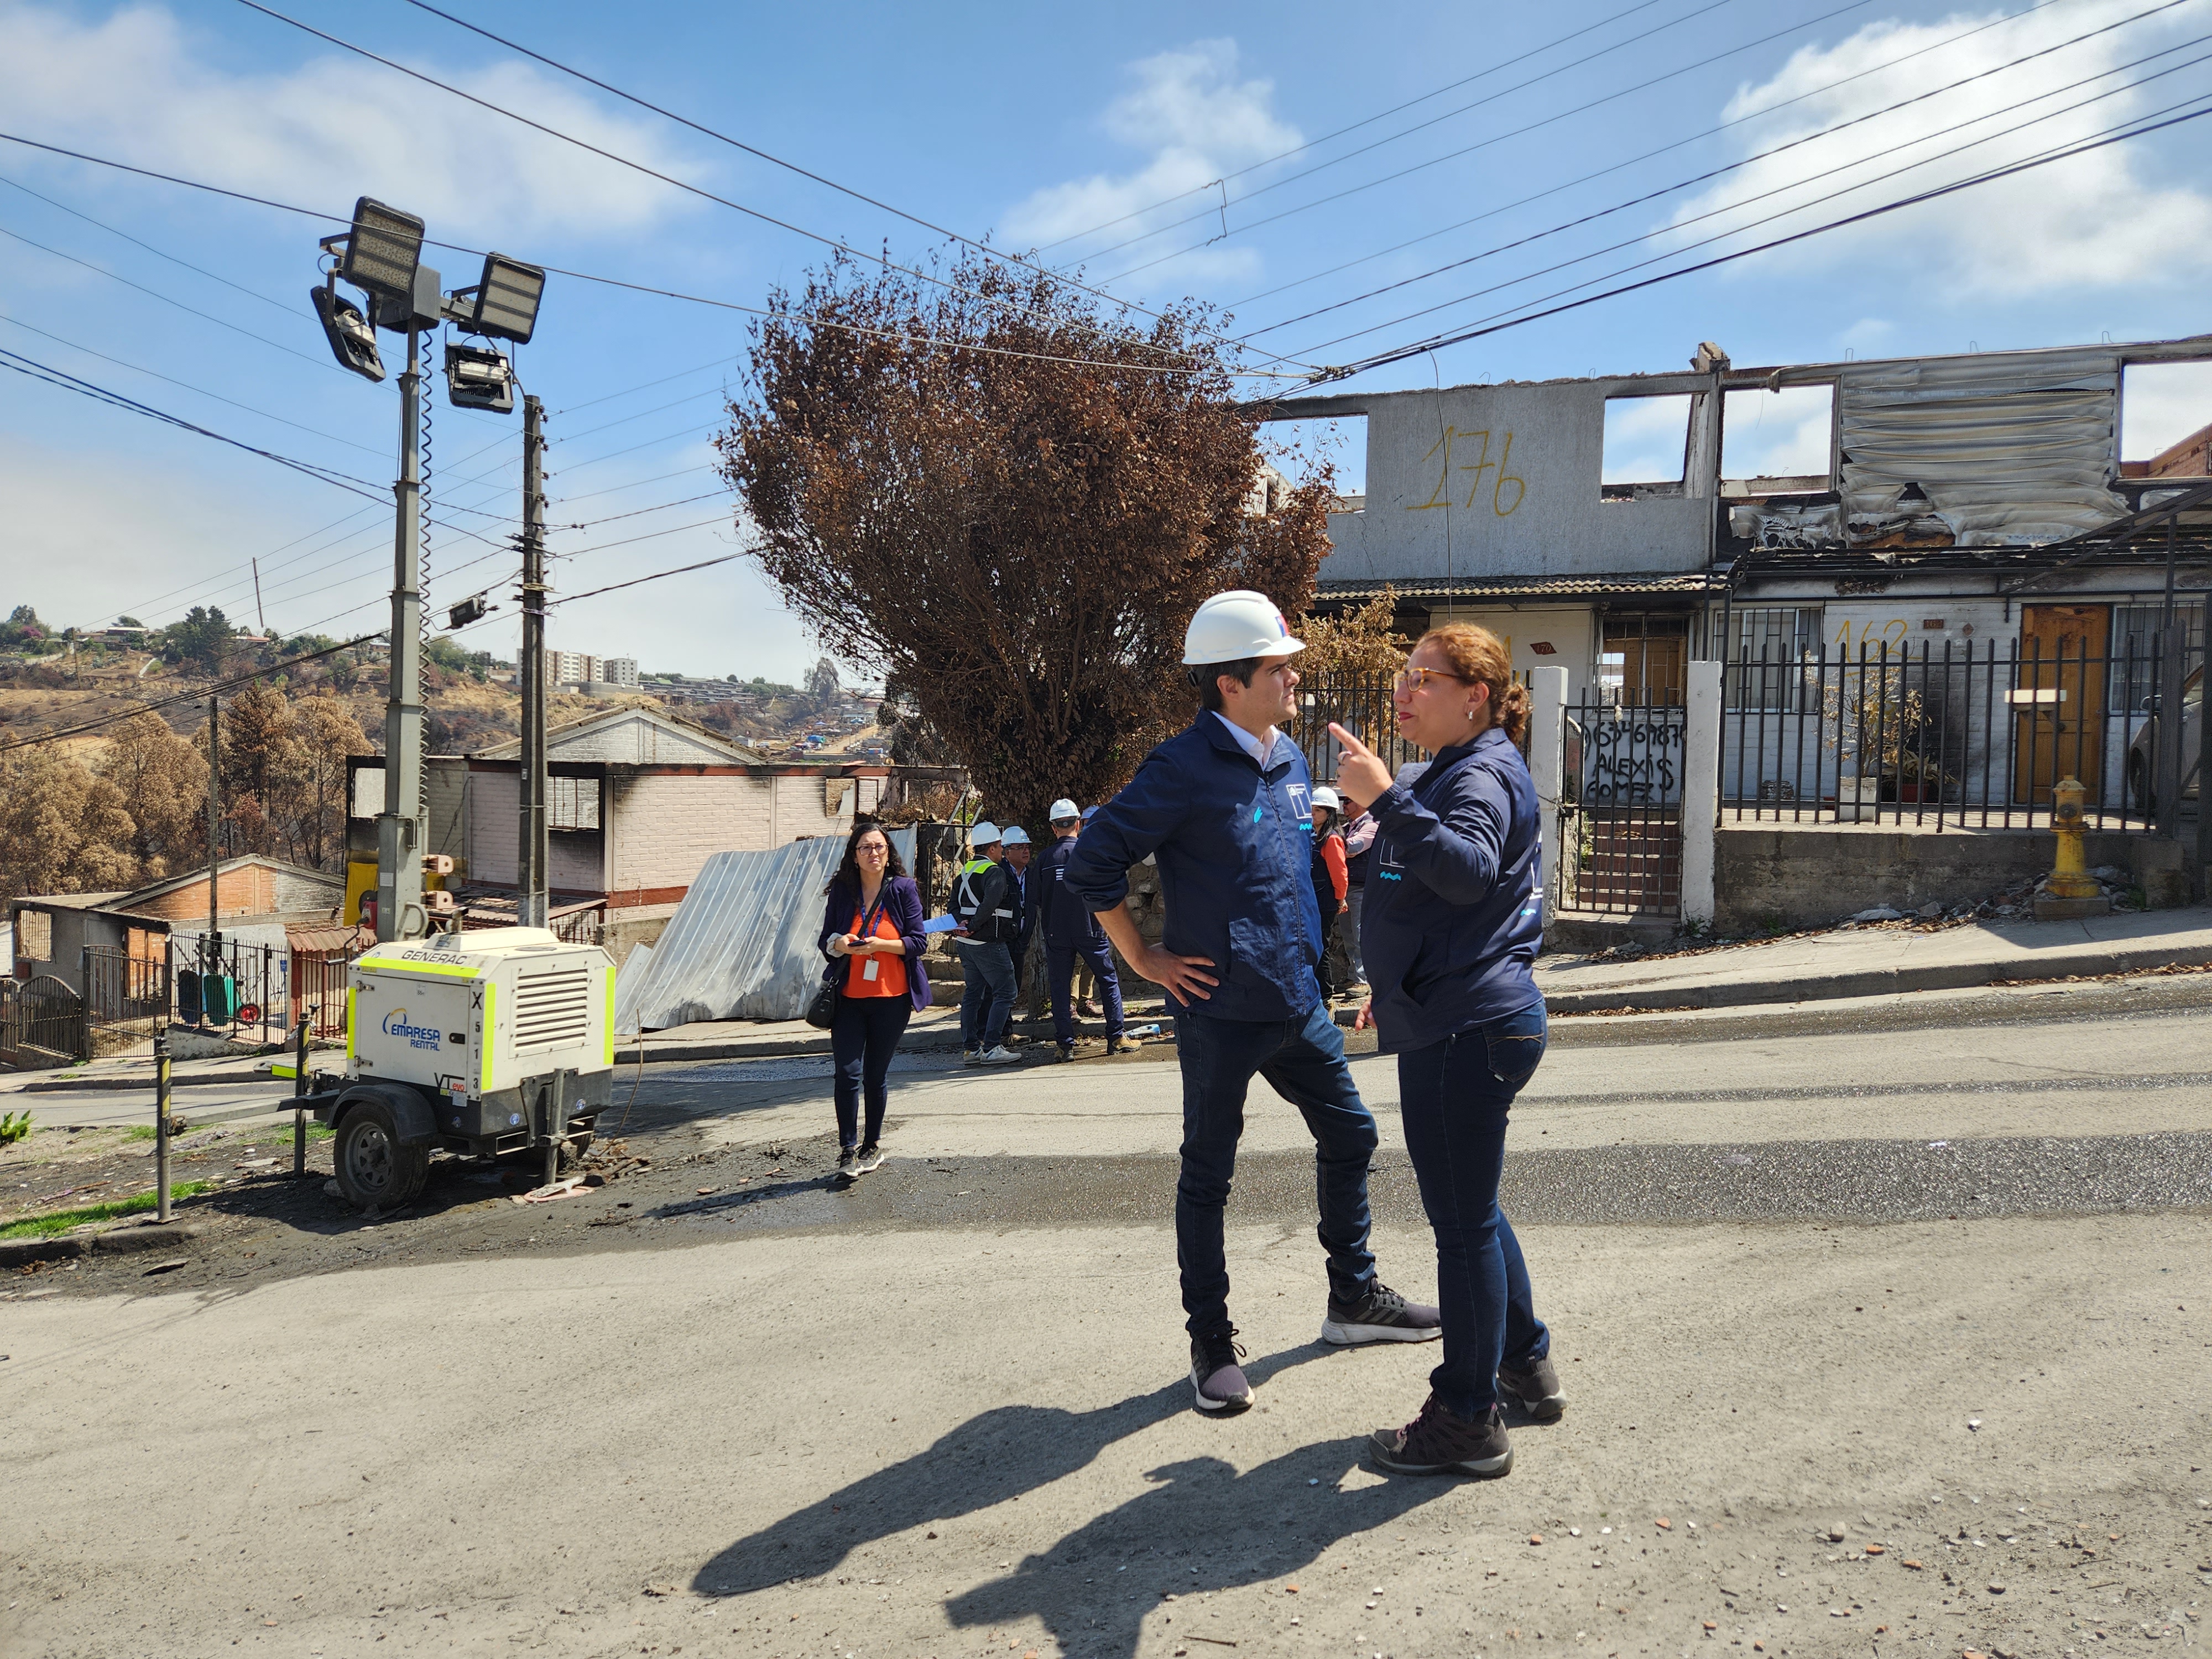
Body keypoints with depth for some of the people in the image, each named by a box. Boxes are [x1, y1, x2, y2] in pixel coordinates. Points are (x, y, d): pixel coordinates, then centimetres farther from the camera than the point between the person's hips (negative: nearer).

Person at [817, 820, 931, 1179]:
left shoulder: (903, 889, -2)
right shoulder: (841, 890, 3)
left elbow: (919, 943, -4)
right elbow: (825, 940, 8)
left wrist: (880, 944, -19)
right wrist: (839, 944, -14)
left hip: (891, 999, -1)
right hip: (849, 998, 1)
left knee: (876, 1075, 9)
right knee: (848, 1073, -8)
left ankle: (872, 1145, 25)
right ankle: (847, 1151, -2)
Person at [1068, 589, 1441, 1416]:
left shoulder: (1291, 759, 8)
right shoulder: (1186, 767, -17)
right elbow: (1092, 865, -16)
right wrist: (1145, 959, -12)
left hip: (1298, 1002, 8)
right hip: (1220, 1012, -8)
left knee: (1350, 1136, 17)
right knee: (1207, 1175, 5)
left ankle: (1353, 1299, 36)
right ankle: (1211, 1342, 20)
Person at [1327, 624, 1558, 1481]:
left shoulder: (1481, 775, -15)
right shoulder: (1464, 771, 19)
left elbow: (1470, 871, -36)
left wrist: (1387, 798, -42)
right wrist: (1399, 990, 27)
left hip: (1467, 1031, -11)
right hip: (1465, 1019, 11)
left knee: (1463, 1223, -1)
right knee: (1472, 1211, 22)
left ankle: (1468, 1423, 12)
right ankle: (1526, 1363, 37)